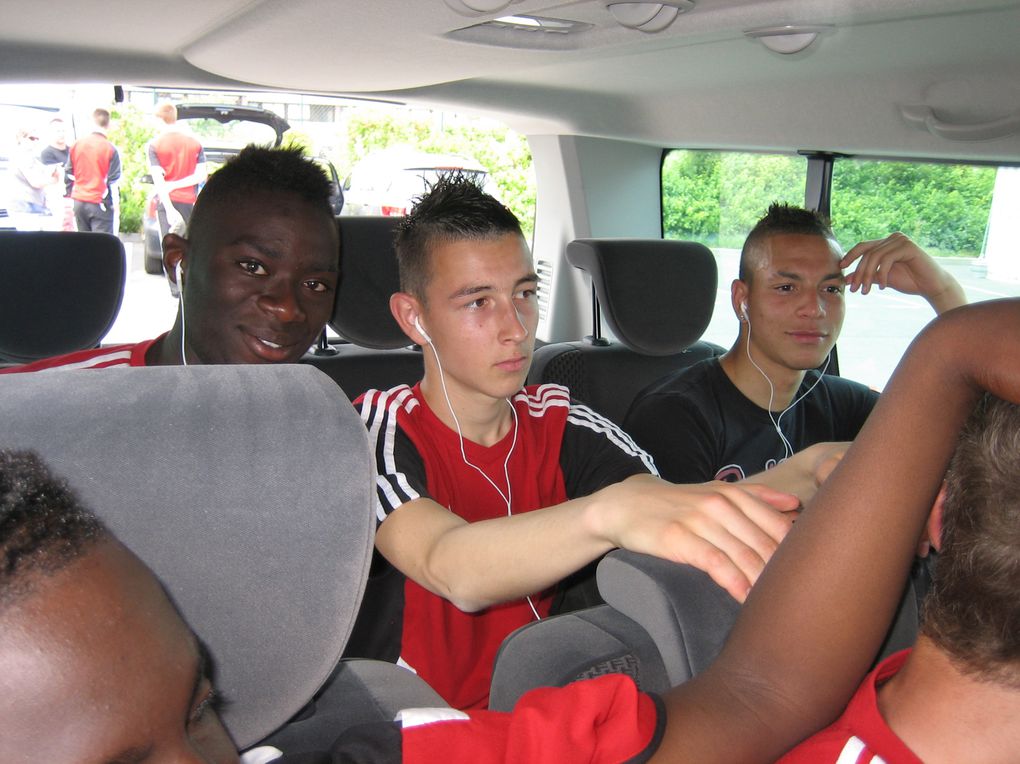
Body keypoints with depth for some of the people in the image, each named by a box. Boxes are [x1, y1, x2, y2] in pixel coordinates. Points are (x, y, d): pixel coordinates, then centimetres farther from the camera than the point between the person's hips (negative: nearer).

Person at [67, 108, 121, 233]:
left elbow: (69, 174, 12)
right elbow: (113, 181, -10)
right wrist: (114, 205, -1)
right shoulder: (110, 149, -10)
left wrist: (70, 198, 20)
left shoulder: (76, 144, 6)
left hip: (79, 202, 5)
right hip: (99, 204, -5)